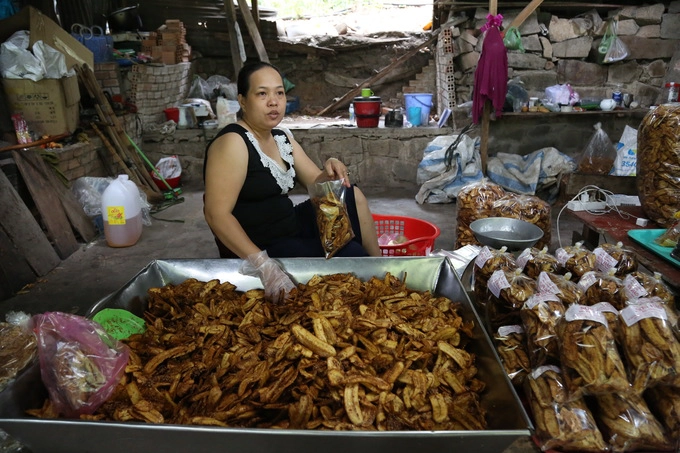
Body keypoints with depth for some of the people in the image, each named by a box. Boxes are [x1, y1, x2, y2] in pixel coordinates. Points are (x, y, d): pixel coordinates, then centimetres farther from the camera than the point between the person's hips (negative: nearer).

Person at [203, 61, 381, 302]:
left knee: (352, 196, 3)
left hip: (291, 227, 9)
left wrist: (330, 173, -14)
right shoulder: (232, 142, -19)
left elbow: (316, 184, 10)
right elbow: (217, 215, -26)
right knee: (350, 254, -15)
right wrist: (263, 264, -35)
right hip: (254, 251, -8)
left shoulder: (282, 137, 6)